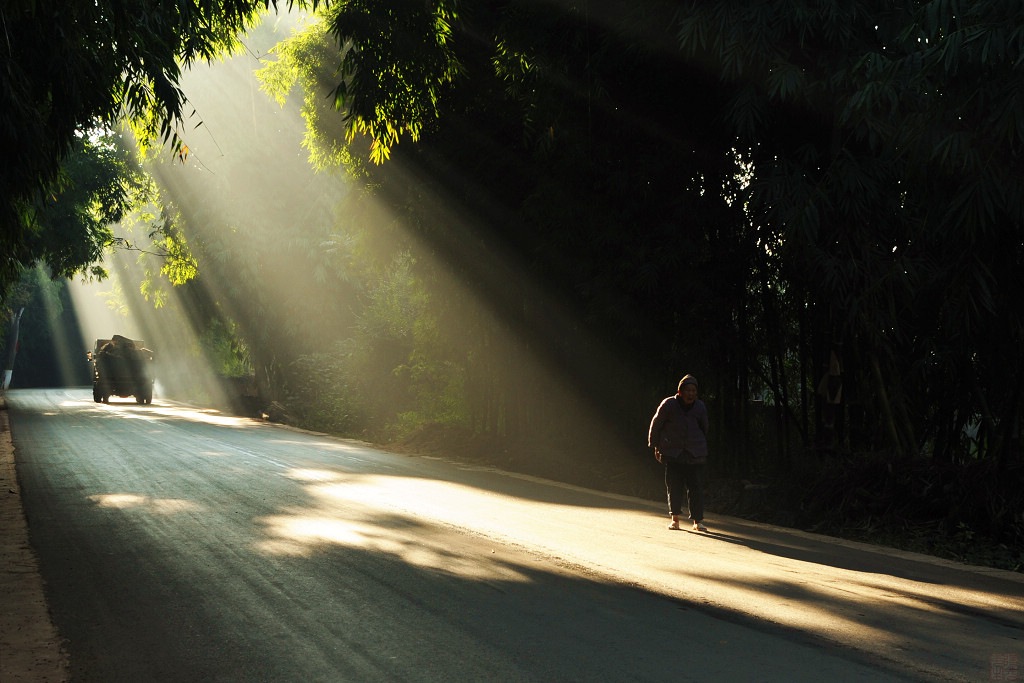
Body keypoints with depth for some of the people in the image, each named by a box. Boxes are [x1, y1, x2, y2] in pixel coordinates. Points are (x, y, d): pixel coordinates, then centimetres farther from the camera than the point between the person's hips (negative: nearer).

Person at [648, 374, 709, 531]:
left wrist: (702, 446, 24)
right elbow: (656, 425, 4)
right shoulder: (668, 405, -7)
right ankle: (675, 519, 13)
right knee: (674, 486, 0)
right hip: (672, 452, -1)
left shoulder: (700, 407, 1)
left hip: (695, 453, 1)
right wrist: (655, 446, 8)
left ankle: (697, 521, 3)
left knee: (696, 487, -3)